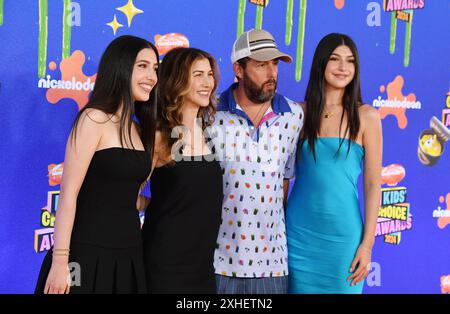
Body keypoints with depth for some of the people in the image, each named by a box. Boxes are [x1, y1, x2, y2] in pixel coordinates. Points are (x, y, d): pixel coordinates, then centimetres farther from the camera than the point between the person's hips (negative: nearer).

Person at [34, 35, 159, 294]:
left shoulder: (138, 129, 13)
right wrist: (60, 260, -18)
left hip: (128, 255, 7)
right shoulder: (94, 119, -9)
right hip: (89, 254, -7)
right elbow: (69, 194, -14)